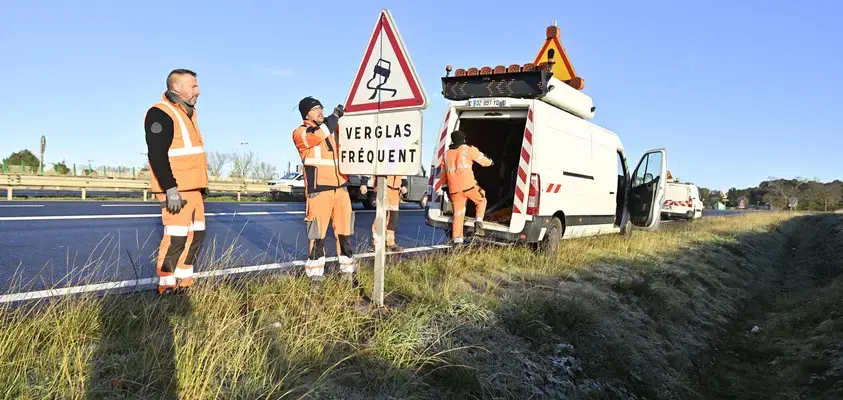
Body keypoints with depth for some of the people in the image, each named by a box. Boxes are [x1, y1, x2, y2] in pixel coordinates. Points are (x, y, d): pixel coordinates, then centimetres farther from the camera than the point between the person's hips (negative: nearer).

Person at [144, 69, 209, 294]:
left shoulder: (188, 112, 18)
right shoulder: (161, 113, -13)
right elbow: (157, 155, -20)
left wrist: (202, 185, 22)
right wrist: (170, 189, -25)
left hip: (193, 188, 10)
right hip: (176, 190, -10)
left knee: (196, 235, 12)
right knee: (176, 237, -8)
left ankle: (184, 283, 23)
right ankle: (166, 288, 4)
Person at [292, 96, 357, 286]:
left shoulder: (333, 128, 17)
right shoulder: (300, 133, -1)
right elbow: (318, 135, -21)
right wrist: (334, 116, -11)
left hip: (340, 188, 5)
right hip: (319, 190, -5)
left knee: (344, 233, 10)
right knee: (318, 235, -2)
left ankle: (348, 273, 21)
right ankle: (315, 277, 9)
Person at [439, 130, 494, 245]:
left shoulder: (446, 154, 19)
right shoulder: (468, 149, 3)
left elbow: (443, 173, 23)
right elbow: (482, 159, 11)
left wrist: (445, 187, 31)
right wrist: (490, 162, 33)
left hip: (454, 189, 4)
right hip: (468, 185, -4)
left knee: (458, 213, 9)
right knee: (481, 200, 20)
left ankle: (457, 239, 8)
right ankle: (478, 223, 4)